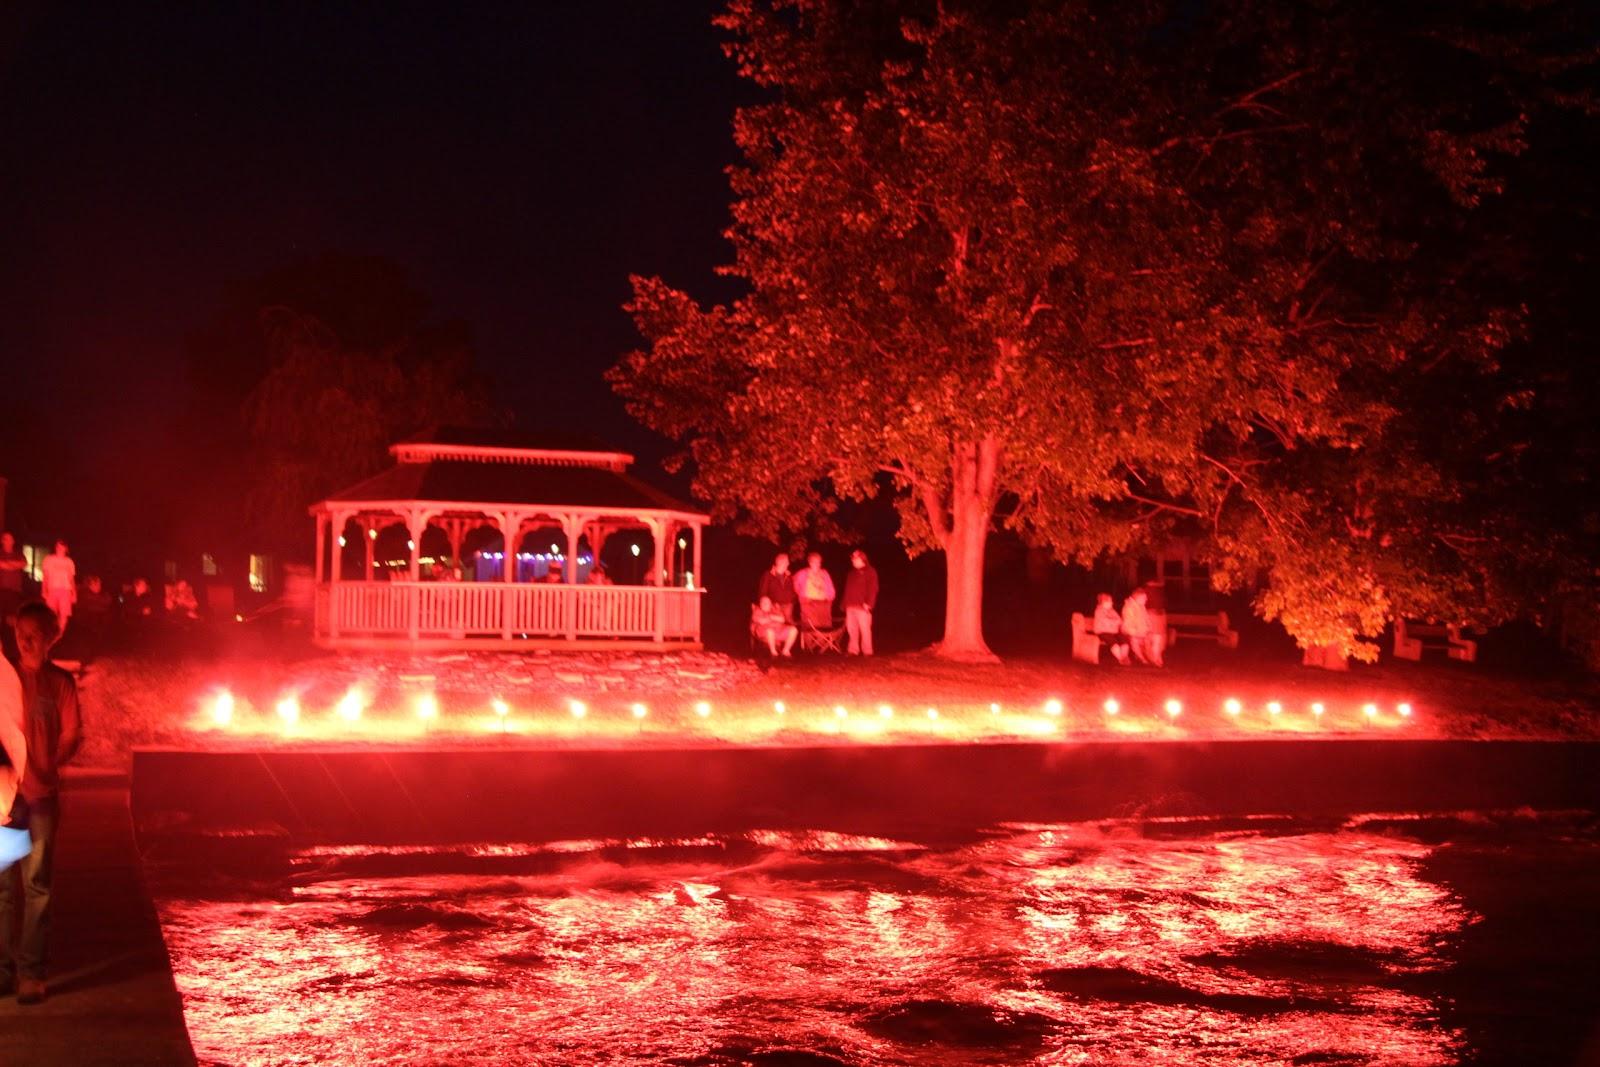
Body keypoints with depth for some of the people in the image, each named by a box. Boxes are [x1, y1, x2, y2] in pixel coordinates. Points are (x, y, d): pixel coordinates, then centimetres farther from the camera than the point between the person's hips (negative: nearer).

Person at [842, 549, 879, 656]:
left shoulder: (870, 572, -1)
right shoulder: (852, 573, 23)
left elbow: (872, 589, -9)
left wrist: (868, 603, -17)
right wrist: (845, 603, 16)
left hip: (862, 606, -7)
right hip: (851, 606, 7)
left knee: (864, 629, -9)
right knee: (851, 628, 5)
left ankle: (867, 651, -6)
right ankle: (853, 650, 10)